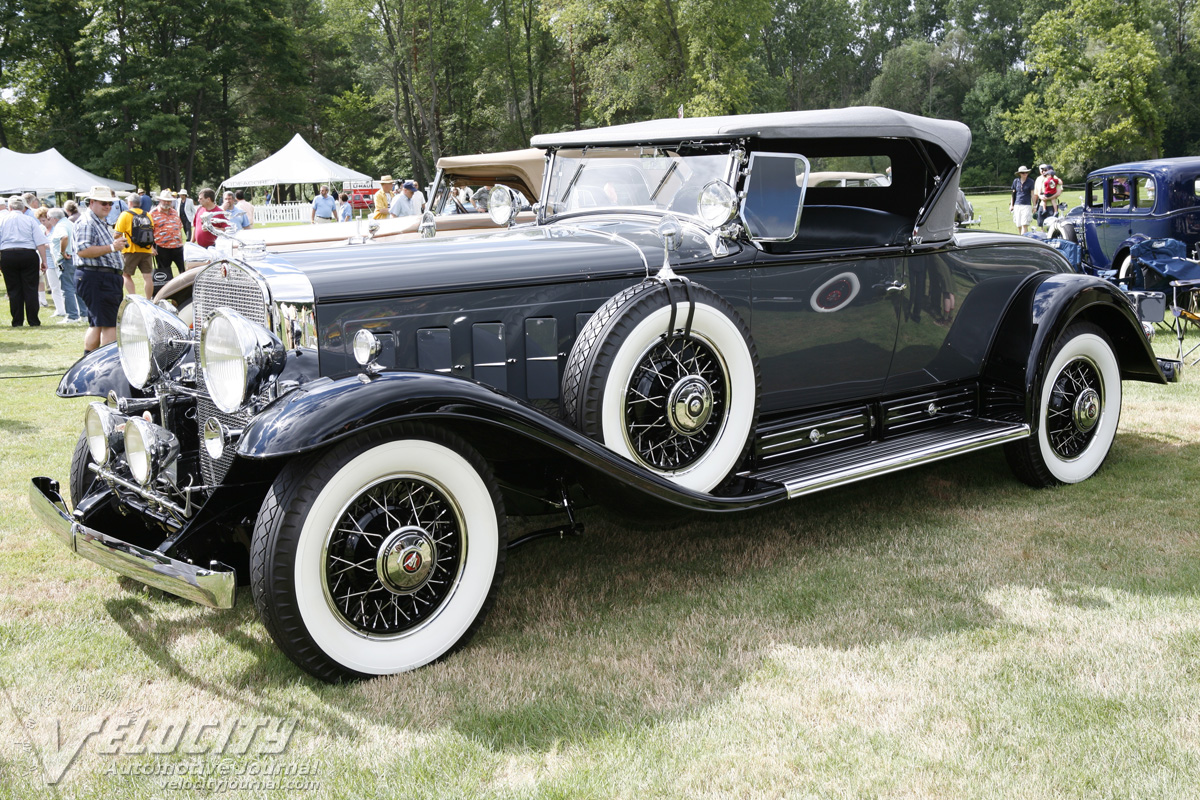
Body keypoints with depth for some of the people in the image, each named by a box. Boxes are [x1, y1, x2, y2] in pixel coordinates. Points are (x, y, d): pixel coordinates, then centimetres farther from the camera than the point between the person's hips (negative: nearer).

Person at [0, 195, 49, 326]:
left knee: (13, 290, 7)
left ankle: (17, 321, 7)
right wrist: (43, 260, 0)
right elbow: (40, 243, -3)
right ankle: (33, 321, 0)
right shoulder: (30, 221, 4)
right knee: (30, 289, 2)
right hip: (28, 255, -1)